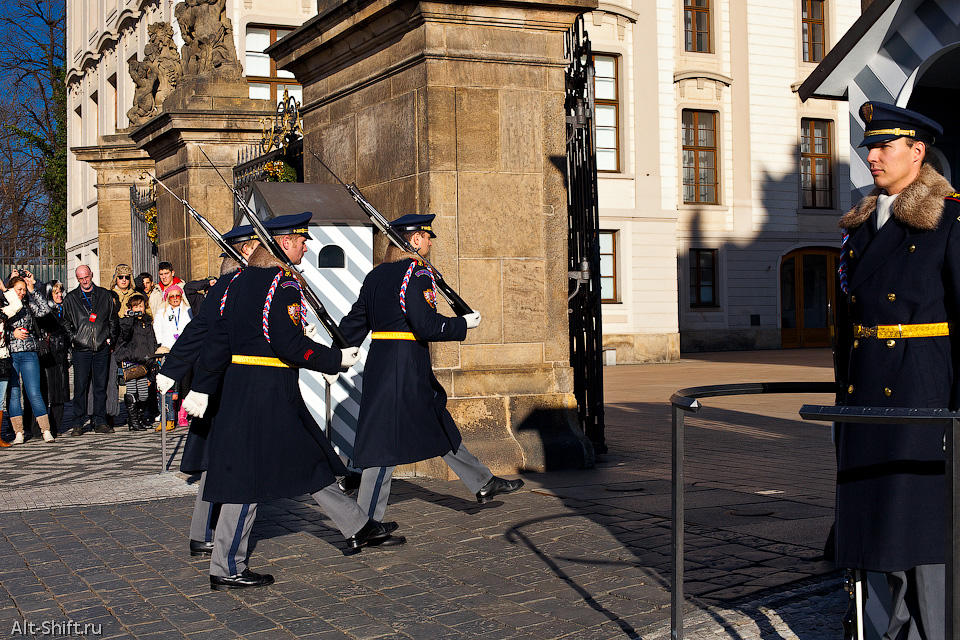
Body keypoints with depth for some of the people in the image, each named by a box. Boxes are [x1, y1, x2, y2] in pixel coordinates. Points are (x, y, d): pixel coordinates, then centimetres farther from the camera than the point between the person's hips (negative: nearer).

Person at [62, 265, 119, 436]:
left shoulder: (105, 295, 9)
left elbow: (113, 319, 13)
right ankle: (79, 423, 4)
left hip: (102, 348, 1)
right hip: (81, 349, -1)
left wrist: (110, 338, 4)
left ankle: (100, 422, 10)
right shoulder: (71, 298, 7)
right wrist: (74, 338, -1)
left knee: (101, 386, 4)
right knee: (80, 386, -2)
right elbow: (66, 322, 11)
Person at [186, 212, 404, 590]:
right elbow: (290, 345, -22)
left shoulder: (242, 279, 12)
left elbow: (218, 336, 13)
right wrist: (338, 359, -11)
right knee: (250, 477, -2)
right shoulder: (283, 284, -16)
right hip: (267, 392, -10)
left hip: (241, 385, 10)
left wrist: (201, 387, 15)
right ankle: (226, 569, 6)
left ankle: (358, 529, 25)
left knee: (310, 460, 15)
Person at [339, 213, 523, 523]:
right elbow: (427, 325, -21)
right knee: (386, 442, -5)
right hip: (405, 369, -10)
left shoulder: (375, 275, 12)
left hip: (380, 364, 10)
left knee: (439, 425, 18)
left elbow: (354, 323, 14)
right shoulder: (417, 274, -14)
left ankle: (483, 483, 29)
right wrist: (464, 323, -7)